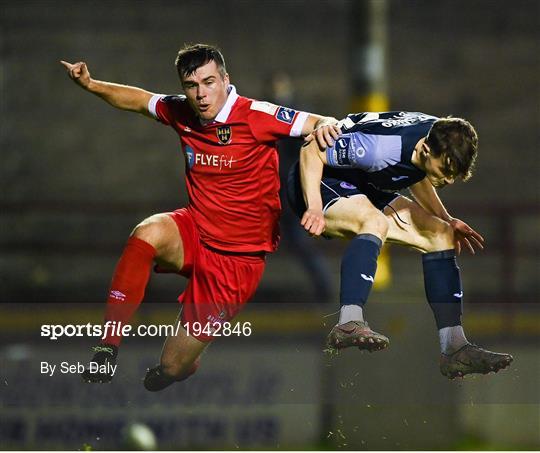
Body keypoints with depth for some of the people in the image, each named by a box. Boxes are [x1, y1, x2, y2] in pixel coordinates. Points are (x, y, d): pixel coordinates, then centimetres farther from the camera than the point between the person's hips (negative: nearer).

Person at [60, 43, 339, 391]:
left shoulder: (255, 116, -16)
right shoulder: (182, 112, 0)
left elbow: (318, 125, -14)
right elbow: (140, 100, 19)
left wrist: (323, 127, -38)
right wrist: (90, 84, 6)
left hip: (238, 257, -4)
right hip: (194, 235, 4)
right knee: (148, 233, -35)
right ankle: (107, 352, -29)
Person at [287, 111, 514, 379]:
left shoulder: (445, 140, -13)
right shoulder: (383, 148, -37)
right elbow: (311, 152, -25)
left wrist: (447, 222, 4)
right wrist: (314, 206, -34)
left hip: (368, 189, 9)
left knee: (441, 235, -2)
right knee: (376, 222, -37)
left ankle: (455, 349, -4)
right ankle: (348, 325, -45)